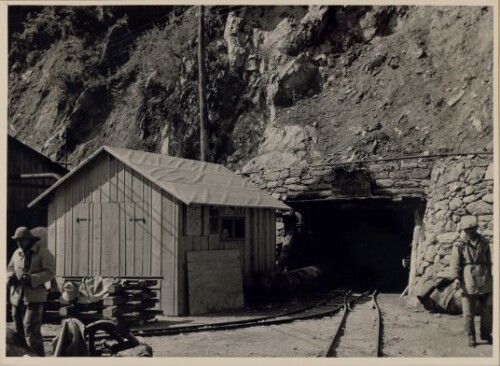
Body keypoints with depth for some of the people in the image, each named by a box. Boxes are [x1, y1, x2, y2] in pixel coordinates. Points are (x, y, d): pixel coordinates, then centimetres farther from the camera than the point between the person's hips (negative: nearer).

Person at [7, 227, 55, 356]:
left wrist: (31, 279, -22)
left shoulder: (43, 253, -6)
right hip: (17, 297, 7)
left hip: (34, 298, -7)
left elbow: (50, 272, -12)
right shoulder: (16, 253, 14)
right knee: (19, 331, 14)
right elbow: (9, 268, 23)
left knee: (31, 331, -12)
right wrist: (10, 276, -1)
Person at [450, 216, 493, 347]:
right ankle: (471, 337, 12)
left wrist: (491, 277, 17)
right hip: (468, 281, -3)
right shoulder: (459, 245, -1)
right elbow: (455, 263, -6)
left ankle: (486, 333, 26)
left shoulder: (484, 242, 9)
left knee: (488, 309, 9)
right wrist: (456, 278, -19)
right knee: (468, 312, -1)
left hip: (485, 281, 3)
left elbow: (489, 261, 17)